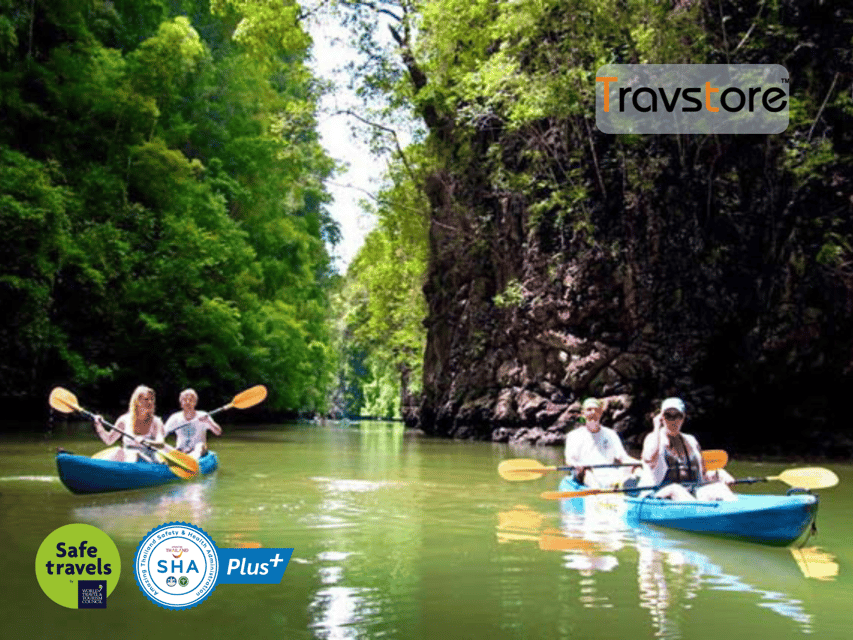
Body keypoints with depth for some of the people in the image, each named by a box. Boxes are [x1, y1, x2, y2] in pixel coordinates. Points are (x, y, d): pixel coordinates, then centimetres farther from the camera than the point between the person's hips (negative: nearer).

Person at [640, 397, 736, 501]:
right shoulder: (653, 438, 5)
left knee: (719, 487, -23)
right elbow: (650, 460, -18)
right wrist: (657, 428, -6)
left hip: (694, 493, 4)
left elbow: (703, 474, 22)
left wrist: (718, 474, -1)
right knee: (675, 490, -37)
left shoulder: (691, 441, 21)